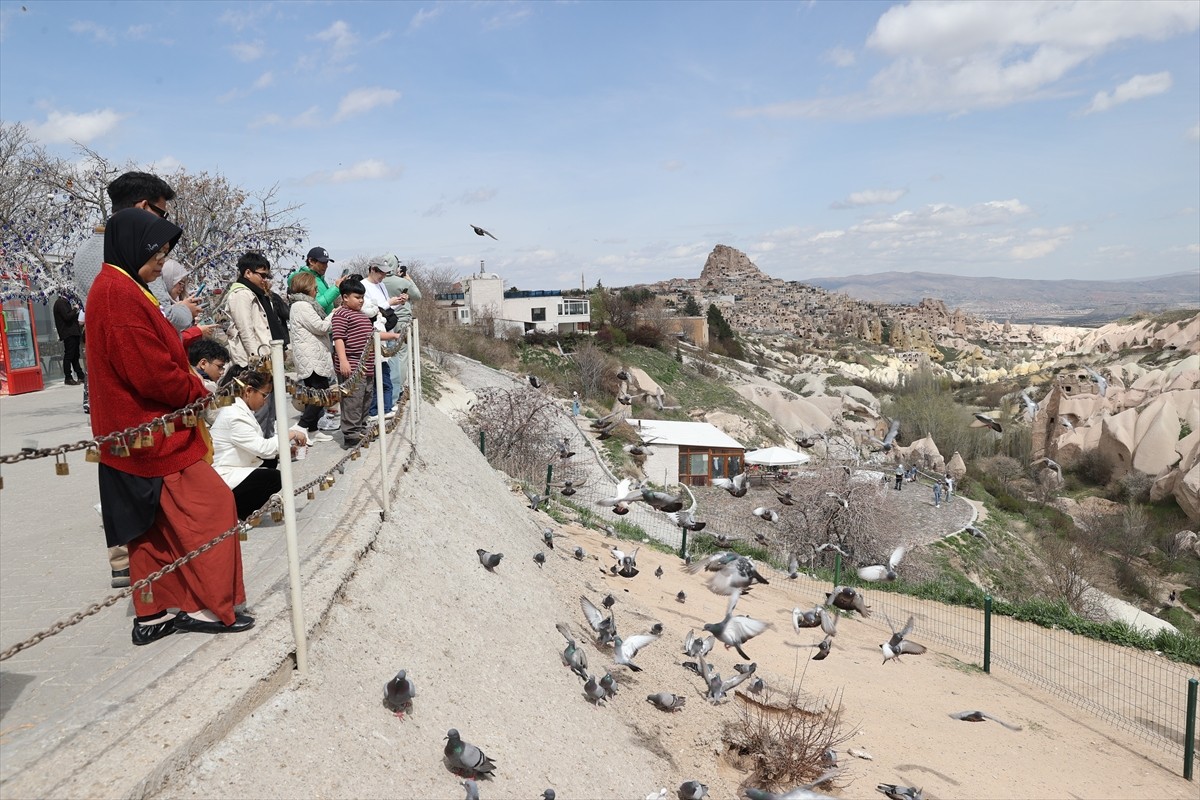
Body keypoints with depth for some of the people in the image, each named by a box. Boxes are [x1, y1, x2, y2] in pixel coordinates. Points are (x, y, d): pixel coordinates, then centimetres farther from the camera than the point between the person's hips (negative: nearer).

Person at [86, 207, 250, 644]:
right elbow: (151, 373, -23)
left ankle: (152, 615, 24)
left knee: (153, 527, 15)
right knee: (211, 506, -4)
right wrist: (199, 393, -9)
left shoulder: (115, 288, 15)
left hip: (135, 433, 11)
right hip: (152, 434, -11)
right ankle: (208, 606, 5)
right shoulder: (120, 293, -19)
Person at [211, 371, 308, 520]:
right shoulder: (235, 416, -23)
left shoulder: (241, 409, 8)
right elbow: (262, 448, -26)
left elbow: (256, 446, 11)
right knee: (277, 478, -16)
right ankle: (234, 513, -2)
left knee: (272, 461, 14)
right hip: (223, 478, -10)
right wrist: (289, 434, -14)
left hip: (232, 467, 10)